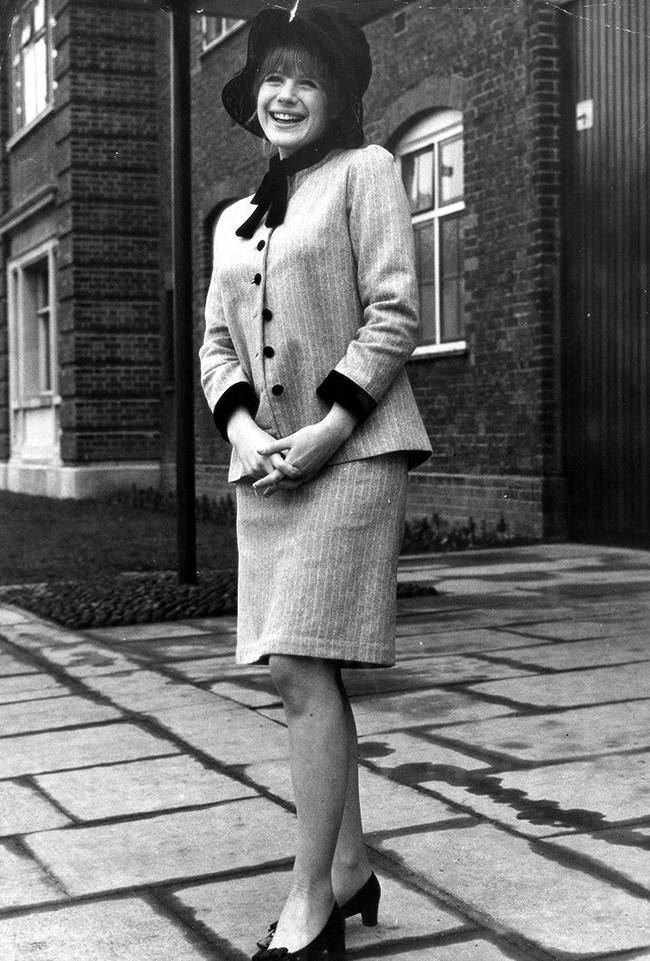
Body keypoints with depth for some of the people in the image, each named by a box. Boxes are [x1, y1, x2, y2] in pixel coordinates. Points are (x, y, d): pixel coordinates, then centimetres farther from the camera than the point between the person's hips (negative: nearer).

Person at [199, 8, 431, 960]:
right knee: (300, 673, 8)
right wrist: (243, 430, -5)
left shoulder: (365, 170, 1)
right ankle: (351, 871, 22)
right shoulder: (234, 220, 19)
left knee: (304, 670, -13)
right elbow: (216, 343, 14)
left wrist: (327, 428, -15)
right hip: (265, 465, 7)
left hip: (350, 453, -6)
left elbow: (394, 313, -8)